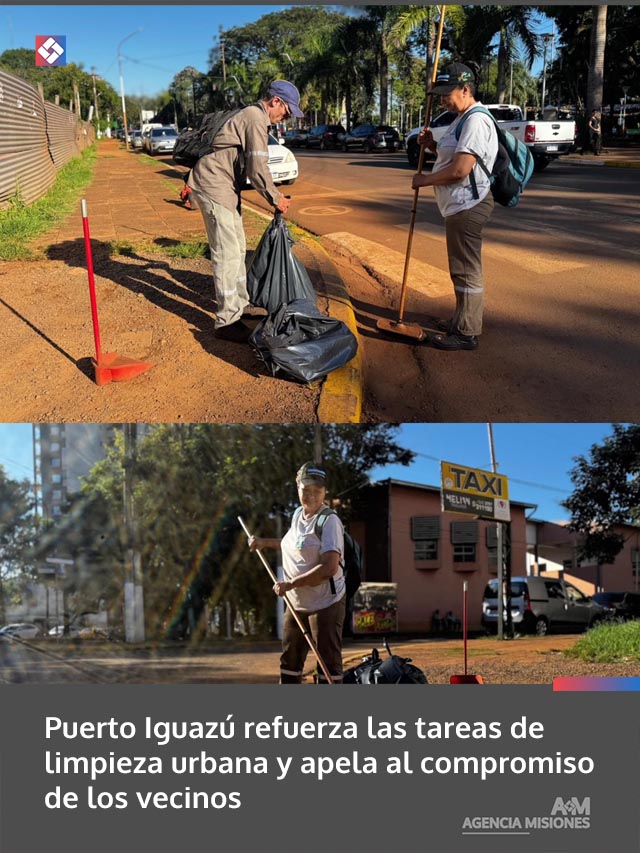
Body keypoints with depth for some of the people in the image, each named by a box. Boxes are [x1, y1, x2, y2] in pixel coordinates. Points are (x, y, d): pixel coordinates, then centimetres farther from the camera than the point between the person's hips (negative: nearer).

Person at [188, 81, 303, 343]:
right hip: (214, 186, -11)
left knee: (237, 249, 17)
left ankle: (240, 306, 29)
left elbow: (250, 165, 23)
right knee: (227, 253, -10)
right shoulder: (256, 119, -15)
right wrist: (276, 198, -9)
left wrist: (271, 194, 20)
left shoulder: (252, 115, 18)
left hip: (226, 187, 11)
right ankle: (227, 322, -7)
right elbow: (257, 168, -21)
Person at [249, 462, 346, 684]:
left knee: (329, 662, -5)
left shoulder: (329, 521, -17)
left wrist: (290, 584, -22)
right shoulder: (298, 514, 8)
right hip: (296, 603, 9)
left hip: (325, 604, -9)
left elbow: (330, 568, -27)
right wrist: (265, 542, 25)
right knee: (290, 658, 17)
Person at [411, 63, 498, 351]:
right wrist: (432, 145, 10)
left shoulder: (476, 121, -17)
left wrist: (424, 180, -12)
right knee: (462, 268, 19)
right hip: (460, 205, 11)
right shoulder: (462, 119, 17)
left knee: (466, 270, -5)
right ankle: (461, 321, 31)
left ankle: (466, 333, 1)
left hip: (467, 206, -11)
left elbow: (460, 170, -24)